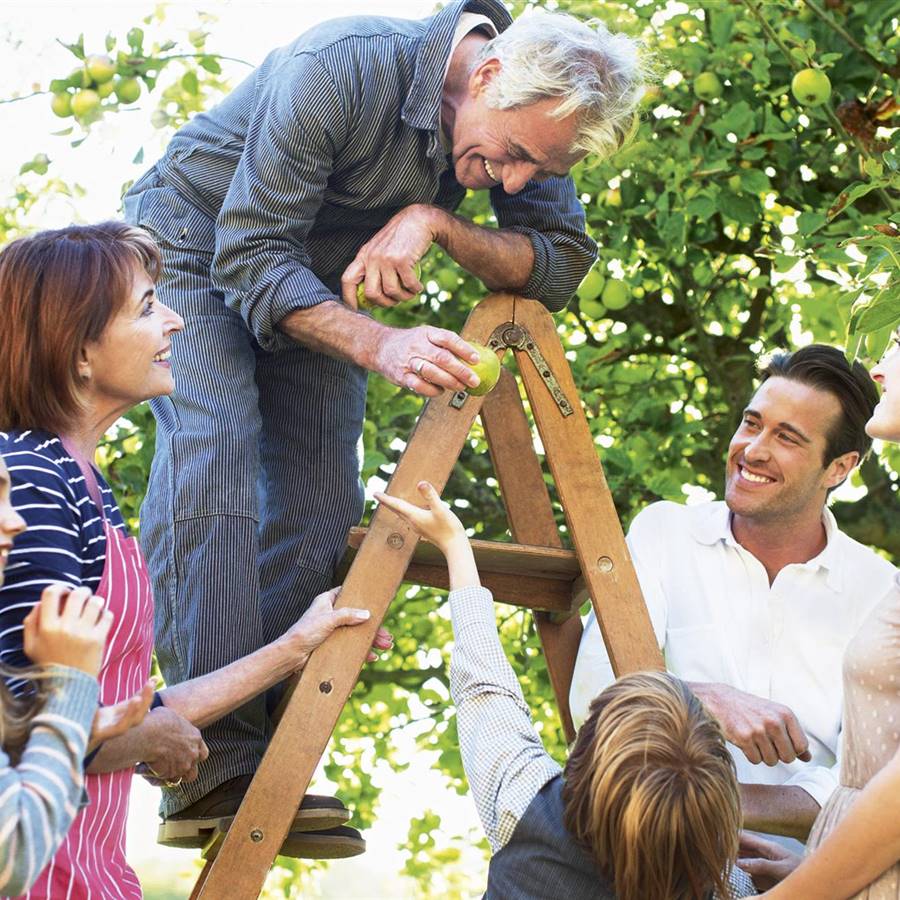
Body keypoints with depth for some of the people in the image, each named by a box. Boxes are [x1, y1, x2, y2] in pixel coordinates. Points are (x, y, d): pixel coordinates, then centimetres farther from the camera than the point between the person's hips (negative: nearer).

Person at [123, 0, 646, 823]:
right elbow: (249, 256, -34)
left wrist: (437, 221, -31)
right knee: (212, 451, -25)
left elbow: (564, 265, -15)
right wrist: (379, 346, -48)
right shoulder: (340, 69, -37)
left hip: (320, 278, 6)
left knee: (320, 495, -8)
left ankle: (274, 762, -5)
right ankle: (216, 757, -29)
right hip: (198, 245, -6)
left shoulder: (531, 118, -18)